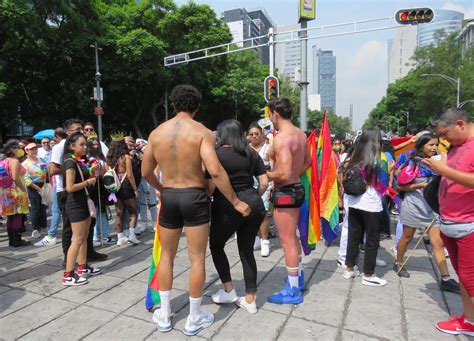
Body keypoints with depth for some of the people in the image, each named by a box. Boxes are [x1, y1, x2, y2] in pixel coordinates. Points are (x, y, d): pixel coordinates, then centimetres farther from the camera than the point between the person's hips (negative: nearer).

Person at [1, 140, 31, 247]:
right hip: (16, 192, -9)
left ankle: (11, 240, 20)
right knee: (18, 216, -3)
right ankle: (17, 241, 1)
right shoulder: (14, 161, -12)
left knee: (10, 216, 13)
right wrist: (24, 190, -15)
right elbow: (15, 178, -22)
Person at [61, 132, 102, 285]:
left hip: (82, 202, 9)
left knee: (84, 236, 16)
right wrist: (88, 182, -15)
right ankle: (68, 275, 0)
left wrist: (91, 171, 4)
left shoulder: (79, 161, 10)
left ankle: (83, 267, 27)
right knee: (78, 239, -7)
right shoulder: (70, 162, -17)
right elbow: (70, 187, -25)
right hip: (75, 204, -9)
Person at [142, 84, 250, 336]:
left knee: (166, 256, 19)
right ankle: (194, 319, 22)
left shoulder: (156, 133, 4)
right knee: (197, 259, 8)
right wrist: (235, 202, -13)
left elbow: (145, 172, 9)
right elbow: (215, 171, -20)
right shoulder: (202, 132, -10)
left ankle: (164, 315, 30)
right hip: (194, 197, -3)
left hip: (168, 198, 4)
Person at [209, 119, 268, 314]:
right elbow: (264, 183, 5)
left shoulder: (217, 153, -5)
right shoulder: (252, 153, 9)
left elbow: (211, 186, -12)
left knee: (216, 245, 19)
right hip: (253, 205, 5)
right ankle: (250, 300, 22)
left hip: (228, 207, -5)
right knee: (247, 251, 14)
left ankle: (228, 292, 25)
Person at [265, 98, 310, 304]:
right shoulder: (300, 134, 7)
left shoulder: (281, 138, -22)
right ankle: (298, 278, 39)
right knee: (292, 237, 23)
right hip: (297, 188, 9)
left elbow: (284, 174, -27)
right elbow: (307, 162, 18)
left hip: (285, 192, -9)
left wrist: (266, 176, -11)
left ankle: (293, 292, 16)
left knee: (287, 241, 2)